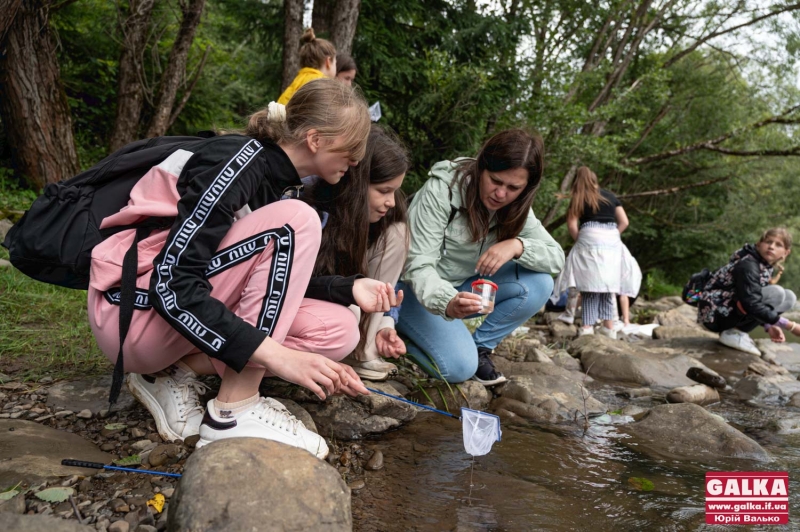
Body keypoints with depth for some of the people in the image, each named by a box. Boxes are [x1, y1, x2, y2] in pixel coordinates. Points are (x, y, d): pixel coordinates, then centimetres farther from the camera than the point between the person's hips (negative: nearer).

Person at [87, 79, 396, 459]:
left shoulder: (283, 181, 6)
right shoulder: (238, 161, -20)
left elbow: (272, 283, 12)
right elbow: (171, 286, -28)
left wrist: (349, 289, -3)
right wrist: (275, 355, -33)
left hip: (184, 308, 8)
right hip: (135, 310, -8)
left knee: (337, 331, -7)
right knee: (294, 222, -24)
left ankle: (175, 372, -1)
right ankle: (235, 411, -21)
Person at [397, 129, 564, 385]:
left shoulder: (515, 208, -7)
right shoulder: (442, 190, -25)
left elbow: (557, 258, -11)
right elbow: (418, 266, -29)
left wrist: (517, 245, -32)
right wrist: (447, 303, -50)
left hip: (463, 286, 5)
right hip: (417, 288, -5)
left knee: (539, 284, -16)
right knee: (459, 367, -24)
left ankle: (480, 346, 0)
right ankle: (402, 330, 3)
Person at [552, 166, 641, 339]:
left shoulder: (578, 198, 10)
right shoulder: (610, 196, 18)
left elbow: (572, 224, 0)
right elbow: (624, 222, 12)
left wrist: (579, 240, 13)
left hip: (590, 240, -3)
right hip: (612, 241, 3)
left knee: (590, 285, -2)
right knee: (607, 285, 9)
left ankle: (587, 326, -9)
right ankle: (608, 327, 9)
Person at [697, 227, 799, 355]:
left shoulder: (764, 266, 9)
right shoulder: (747, 265, -20)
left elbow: (756, 298, 15)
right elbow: (751, 305, -29)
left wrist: (769, 326, 0)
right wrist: (789, 325, -26)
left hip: (727, 312, 10)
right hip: (716, 314, -10)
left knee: (789, 297, 7)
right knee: (776, 293, -21)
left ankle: (735, 330, 3)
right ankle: (733, 333, -14)